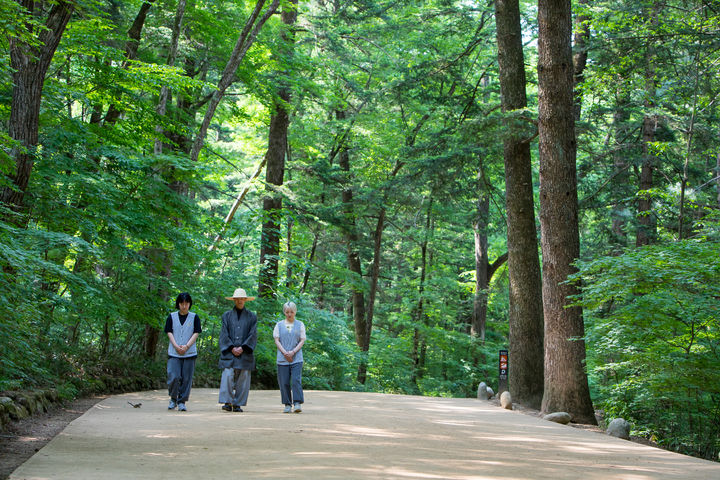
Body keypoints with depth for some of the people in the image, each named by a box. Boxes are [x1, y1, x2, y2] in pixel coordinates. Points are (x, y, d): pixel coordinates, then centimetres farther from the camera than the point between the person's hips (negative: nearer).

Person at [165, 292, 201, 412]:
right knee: (174, 377, -10)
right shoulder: (172, 317, 8)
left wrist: (186, 346, -12)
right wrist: (176, 346, -11)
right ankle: (173, 399, 11)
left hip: (190, 353, 0)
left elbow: (196, 333, 1)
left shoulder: (194, 317, 7)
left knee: (186, 378, -2)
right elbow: (169, 332, 4)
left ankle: (182, 402, 9)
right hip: (174, 353, 0)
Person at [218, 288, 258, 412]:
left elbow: (253, 335, 4)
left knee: (243, 379, -3)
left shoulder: (252, 316, 12)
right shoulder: (227, 315, 13)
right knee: (227, 376, -13)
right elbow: (224, 334, 5)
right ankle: (227, 402, -10)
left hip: (245, 354, 0)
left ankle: (238, 404, 2)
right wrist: (232, 348, -7)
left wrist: (242, 348, -8)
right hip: (229, 353, 0)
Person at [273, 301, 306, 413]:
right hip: (282, 359, 1)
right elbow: (276, 340, 4)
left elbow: (302, 341, 4)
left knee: (296, 381, -13)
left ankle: (298, 404, -14)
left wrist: (293, 352, -10)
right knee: (284, 382, 0)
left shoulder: (300, 324, 9)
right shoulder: (279, 325, 10)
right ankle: (287, 405, 7)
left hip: (296, 358, -1)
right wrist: (285, 352, -10)